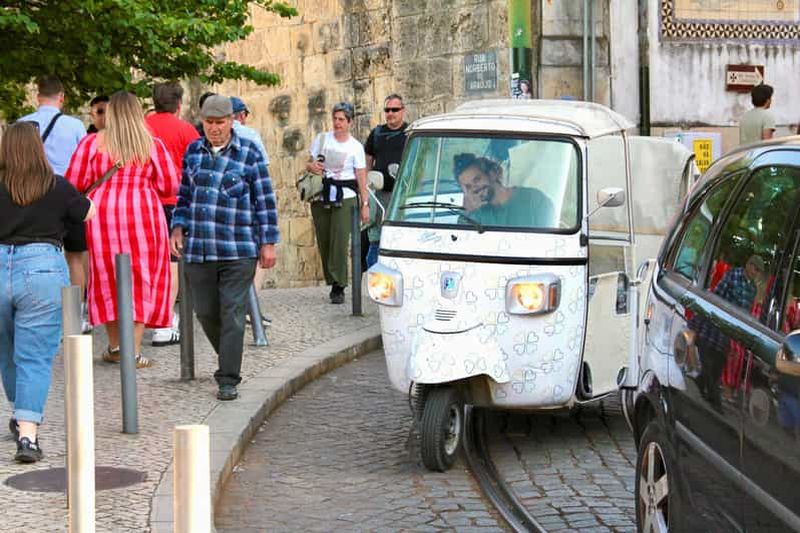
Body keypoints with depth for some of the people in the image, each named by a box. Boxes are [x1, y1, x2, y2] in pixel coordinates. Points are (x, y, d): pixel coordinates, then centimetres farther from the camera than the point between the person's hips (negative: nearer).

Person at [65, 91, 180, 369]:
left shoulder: (92, 143, 0)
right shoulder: (153, 145, 0)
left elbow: (74, 183, 0)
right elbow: (169, 186, 0)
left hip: (103, 213, 1)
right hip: (143, 213, -1)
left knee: (108, 279, 12)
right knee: (141, 281, 5)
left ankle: (115, 347, 20)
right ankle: (134, 351, 0)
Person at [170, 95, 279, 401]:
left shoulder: (249, 153, -1)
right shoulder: (193, 152, 11)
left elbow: (265, 200, 1)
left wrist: (268, 243, -2)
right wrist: (178, 228, 6)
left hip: (238, 250, -4)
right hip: (199, 249, 4)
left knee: (232, 314, -7)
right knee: (206, 312, 9)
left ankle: (228, 380, -5)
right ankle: (228, 361, 32)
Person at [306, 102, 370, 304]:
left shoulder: (355, 147, 3)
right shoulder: (322, 139, 10)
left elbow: (361, 177, 1)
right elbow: (310, 163, 17)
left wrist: (365, 204, -5)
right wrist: (311, 166, -8)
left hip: (345, 198, -3)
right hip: (321, 197, 3)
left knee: (339, 243, -12)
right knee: (324, 242, 3)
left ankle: (338, 287, -11)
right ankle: (333, 282, 14)